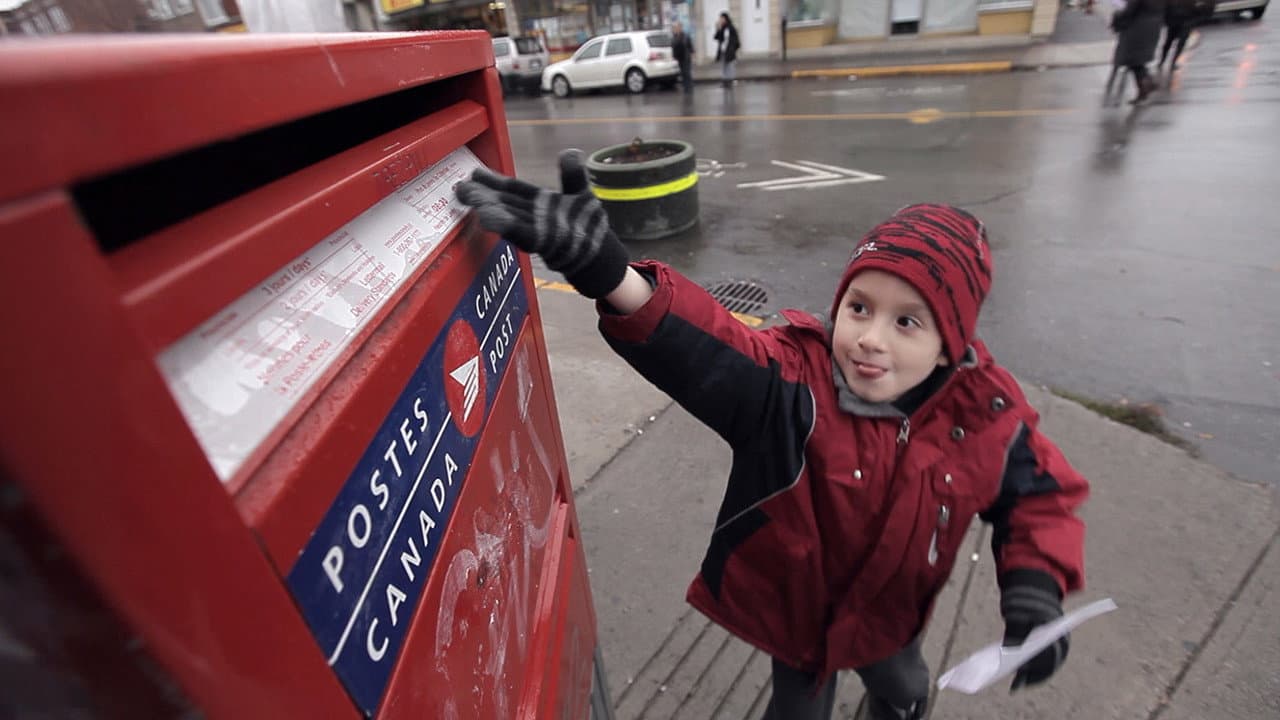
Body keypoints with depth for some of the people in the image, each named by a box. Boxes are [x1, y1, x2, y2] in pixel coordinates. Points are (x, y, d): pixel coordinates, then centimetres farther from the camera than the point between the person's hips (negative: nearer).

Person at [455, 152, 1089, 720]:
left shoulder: (985, 416, -20)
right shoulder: (794, 380, -34)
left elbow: (1041, 493, -2)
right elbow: (702, 346, -52)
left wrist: (1036, 583, -19)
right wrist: (608, 273, -70)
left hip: (888, 619, 4)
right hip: (794, 609, -3)